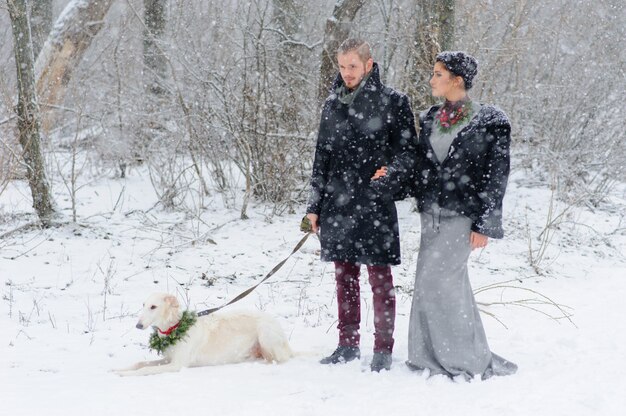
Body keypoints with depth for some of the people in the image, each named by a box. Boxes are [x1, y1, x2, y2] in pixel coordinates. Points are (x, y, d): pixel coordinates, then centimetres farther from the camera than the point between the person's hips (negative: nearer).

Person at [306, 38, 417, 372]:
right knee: (345, 276, 11)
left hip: (375, 204, -5)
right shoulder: (333, 104, 12)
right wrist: (314, 205, 11)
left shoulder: (393, 101, -3)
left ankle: (383, 350, 6)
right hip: (337, 202, 5)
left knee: (379, 278, -1)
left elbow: (409, 150, 1)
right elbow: (322, 156, 15)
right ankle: (348, 344, 20)